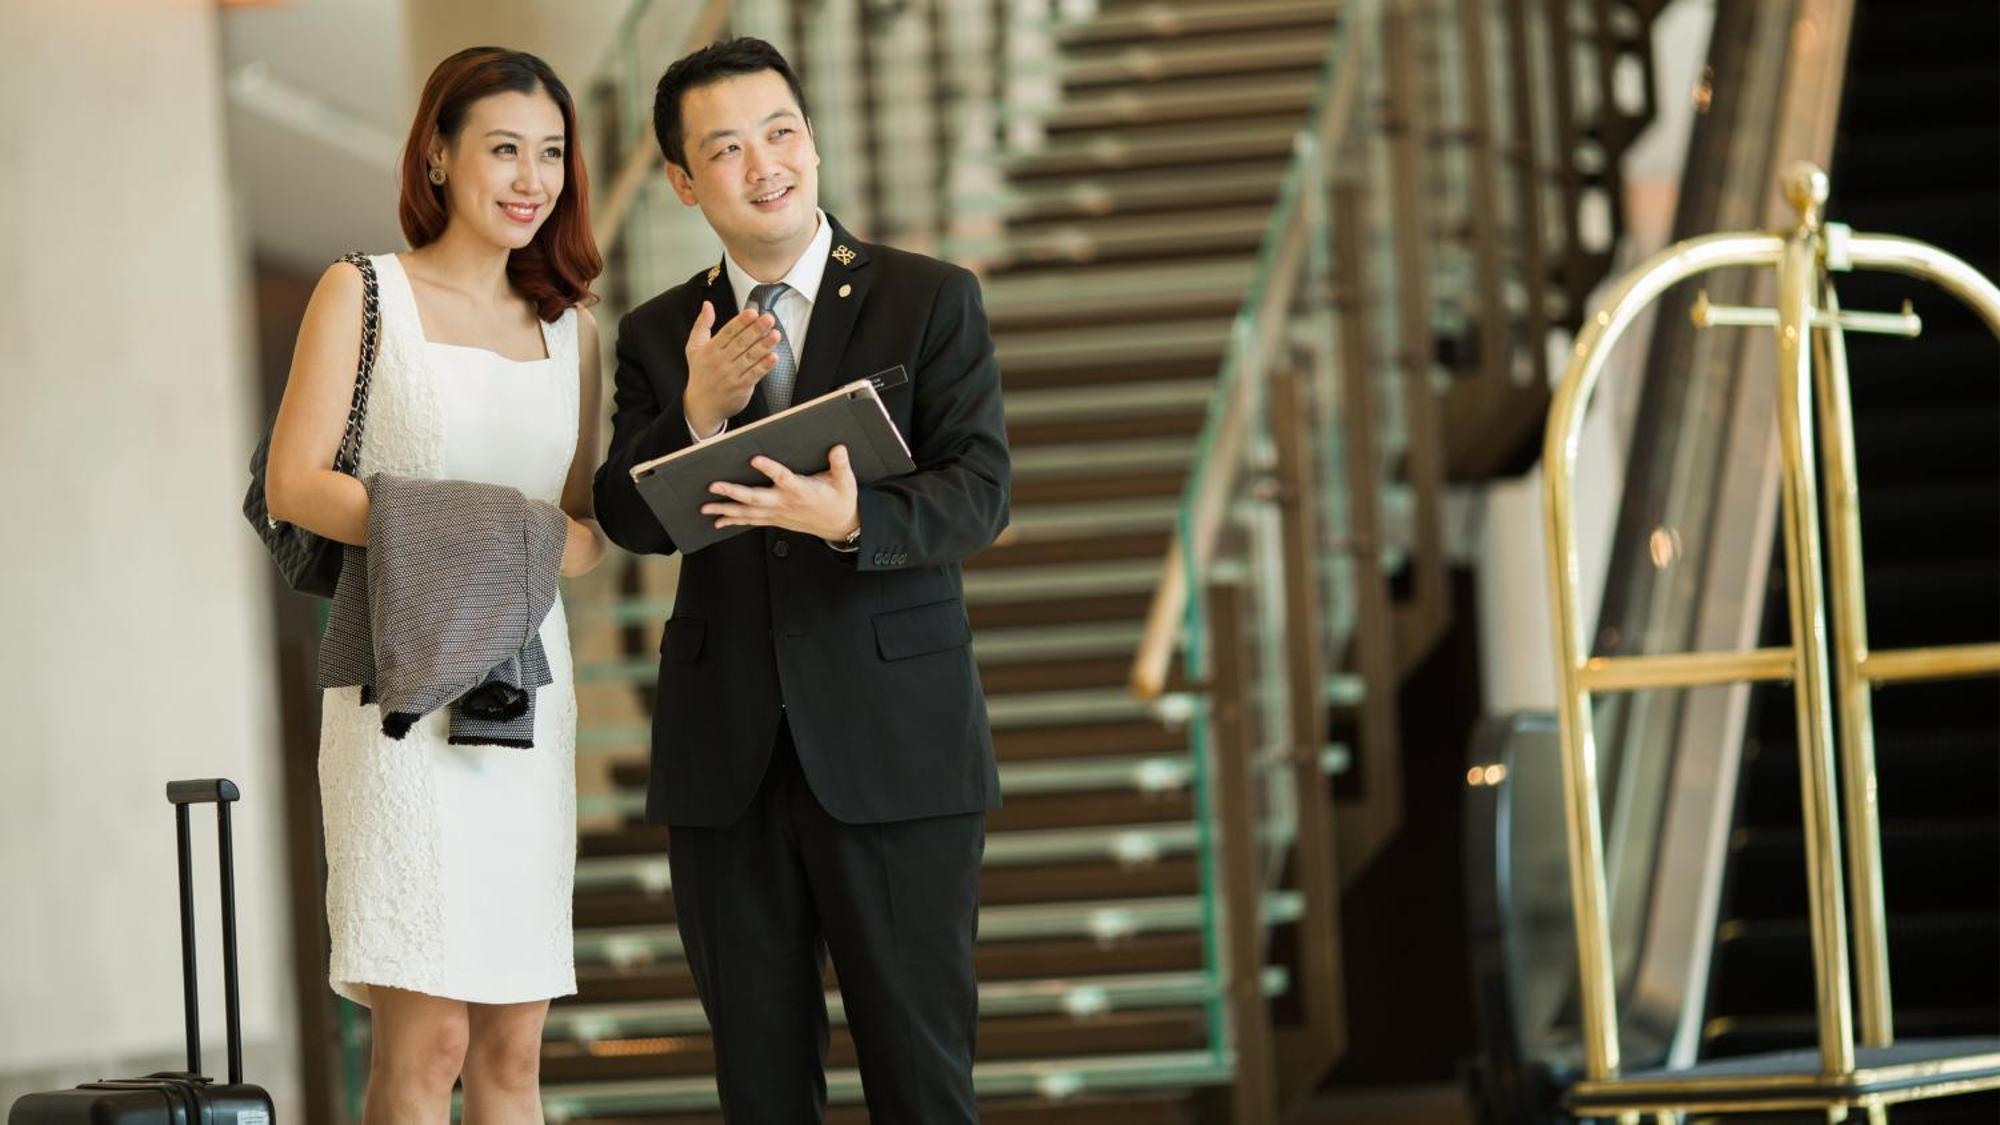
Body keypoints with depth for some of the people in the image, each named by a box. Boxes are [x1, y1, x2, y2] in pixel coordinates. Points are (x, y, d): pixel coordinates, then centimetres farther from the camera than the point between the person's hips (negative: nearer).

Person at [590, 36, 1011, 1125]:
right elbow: (628, 518, 0)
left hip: (892, 739, -3)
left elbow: (979, 492, -10)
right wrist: (698, 413, -19)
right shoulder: (657, 334, 9)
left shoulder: (931, 300, 0)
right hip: (724, 751, 3)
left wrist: (853, 519, -29)